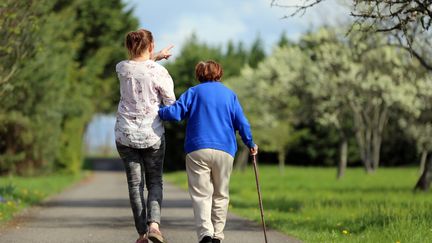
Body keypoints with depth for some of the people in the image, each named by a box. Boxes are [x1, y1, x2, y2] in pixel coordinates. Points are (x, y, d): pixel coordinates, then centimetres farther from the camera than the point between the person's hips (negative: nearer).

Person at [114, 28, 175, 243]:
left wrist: (156, 57, 29)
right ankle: (154, 223, -10)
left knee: (134, 183, 8)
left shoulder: (121, 68, -2)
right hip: (153, 135, -2)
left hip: (125, 135, 2)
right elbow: (171, 104, -4)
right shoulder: (159, 71, -11)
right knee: (154, 182, 11)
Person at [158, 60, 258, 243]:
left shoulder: (194, 92, 5)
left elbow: (175, 113, -7)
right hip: (225, 151, 2)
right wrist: (250, 144, 22)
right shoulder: (229, 94, 12)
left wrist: (156, 112, 9)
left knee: (201, 194, -5)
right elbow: (242, 123, 9)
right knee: (220, 195, 14)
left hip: (198, 150, -2)